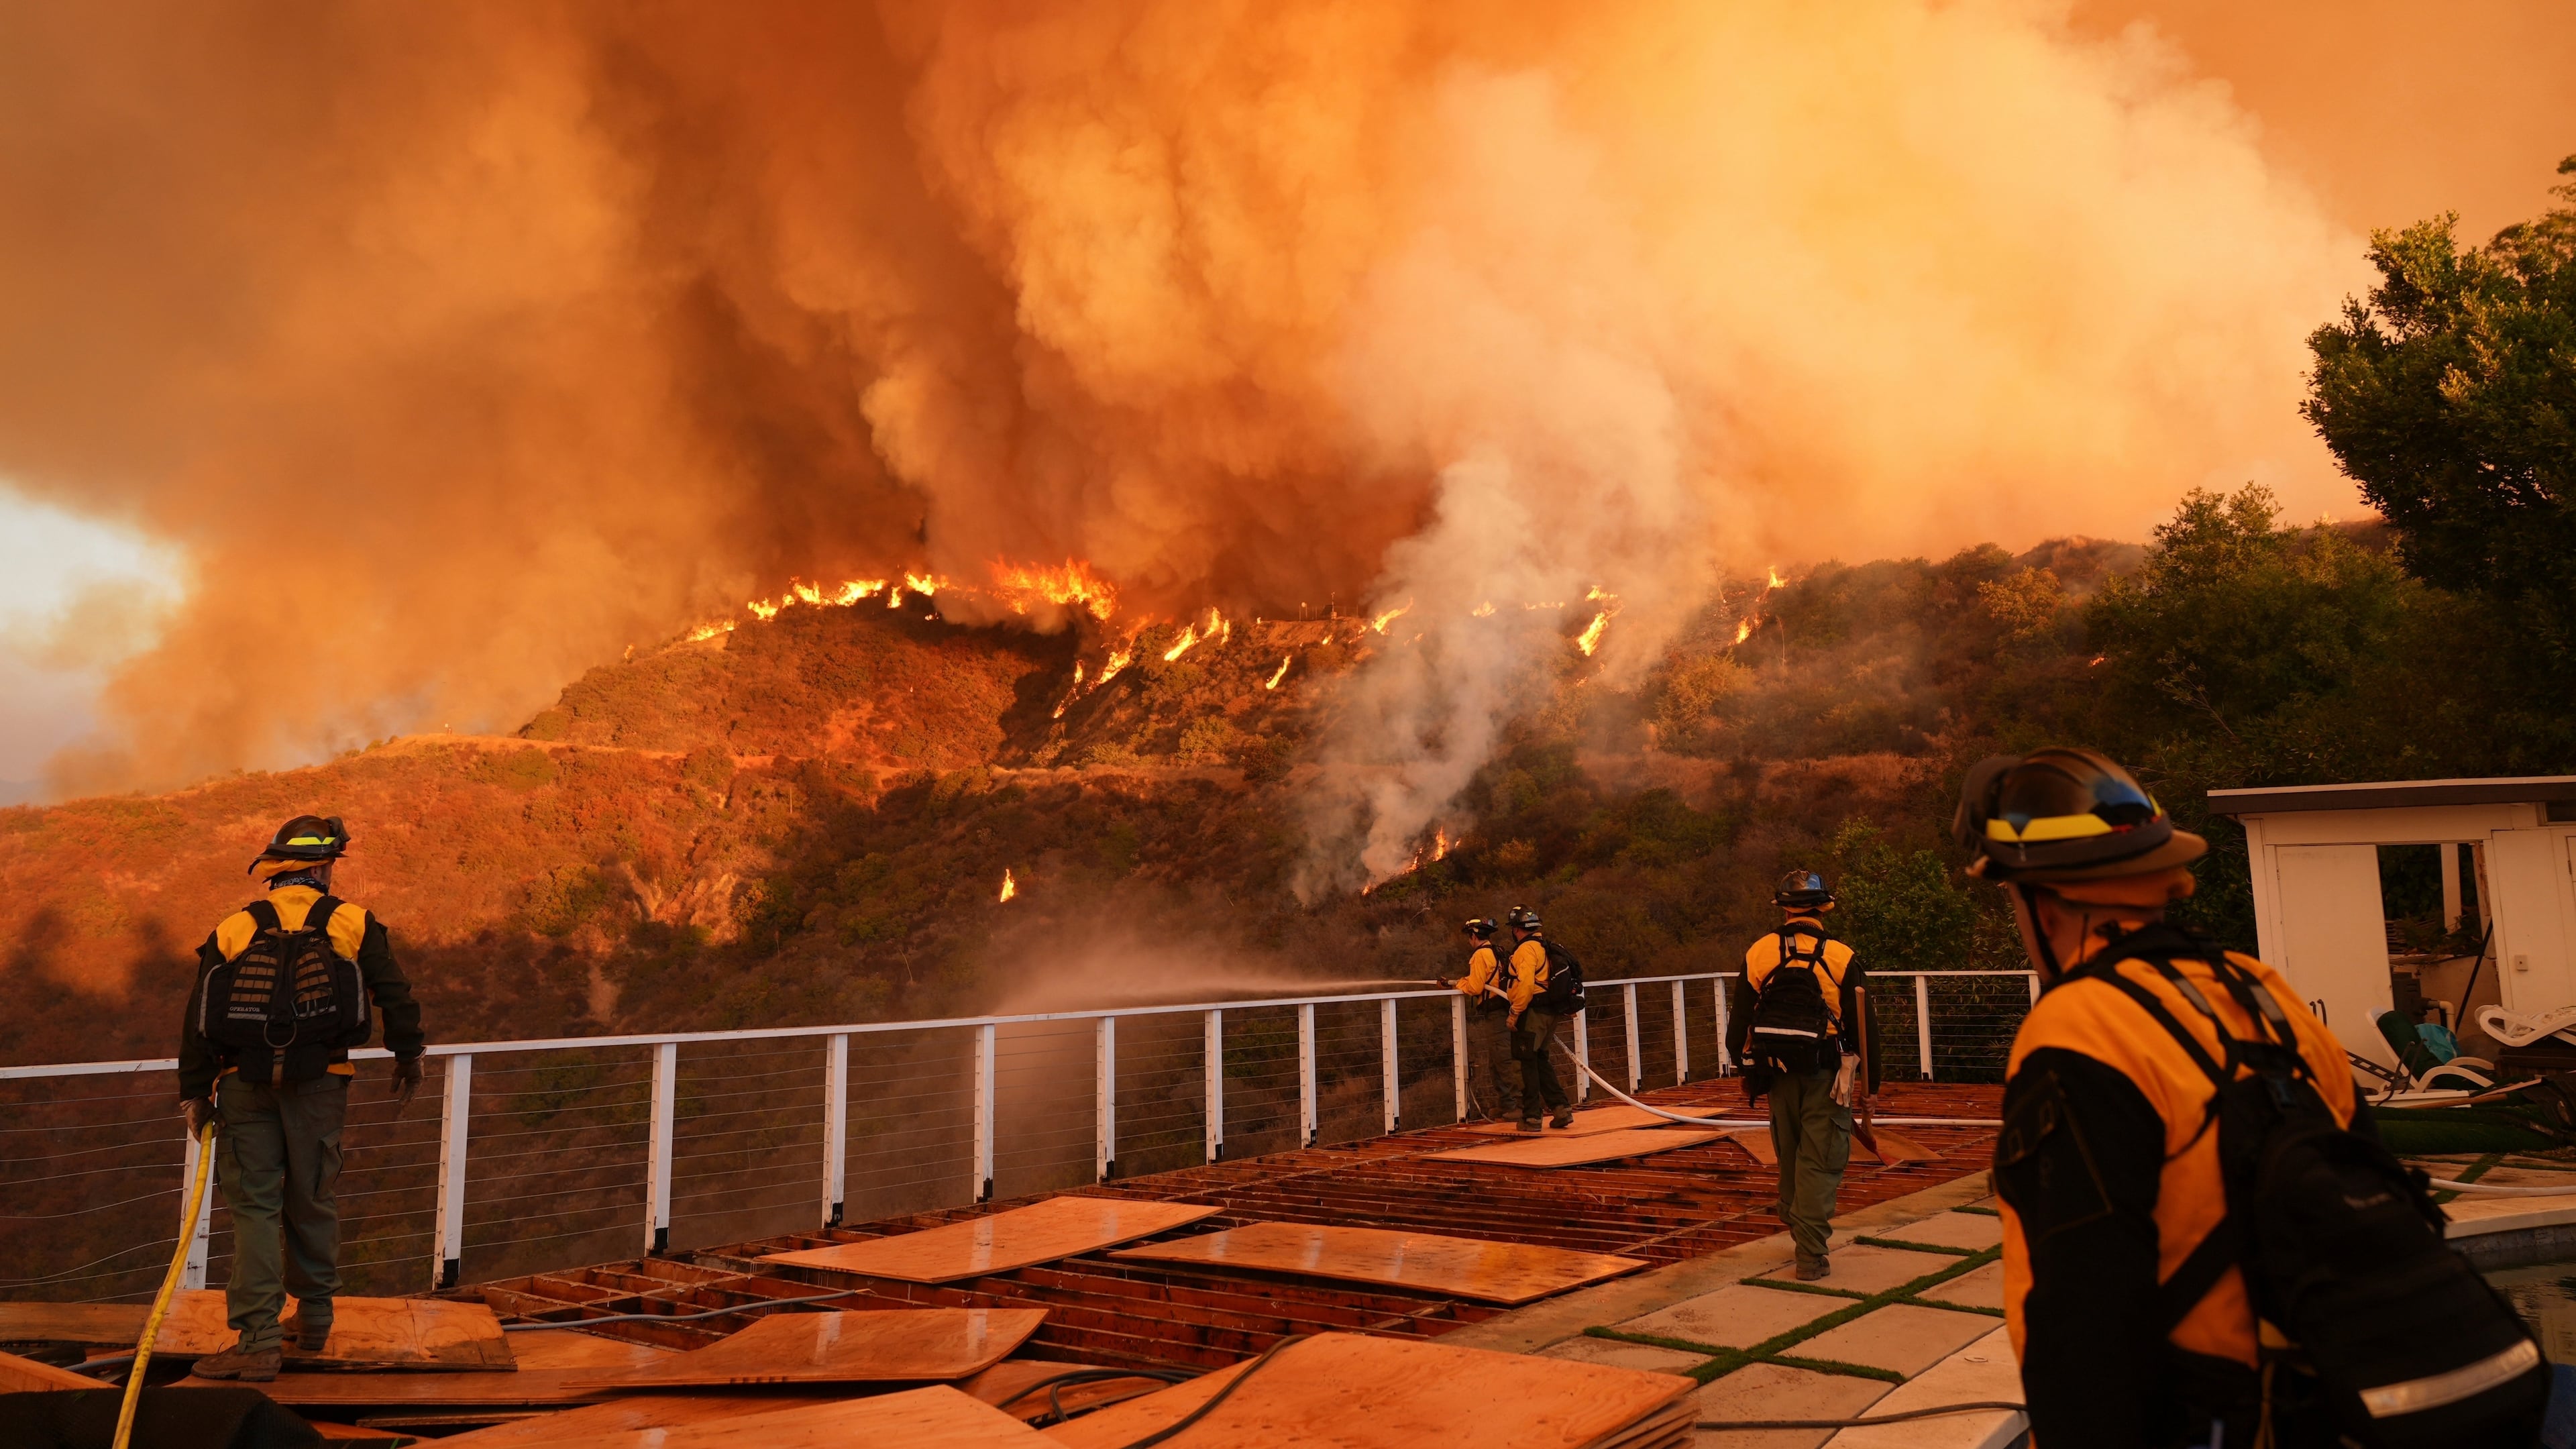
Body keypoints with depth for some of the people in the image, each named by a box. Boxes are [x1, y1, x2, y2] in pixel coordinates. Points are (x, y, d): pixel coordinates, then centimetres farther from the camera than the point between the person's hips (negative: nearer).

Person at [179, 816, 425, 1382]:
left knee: (254, 1206, 3)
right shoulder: (352, 923, 1)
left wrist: (194, 1092, 9)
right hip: (320, 1082, 0)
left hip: (245, 1085, 1)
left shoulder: (234, 929, 5)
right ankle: (313, 1319, 26)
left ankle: (259, 1340, -2)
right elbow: (396, 995, -1)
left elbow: (199, 1019, 2)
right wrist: (408, 1060, 11)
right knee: (312, 1201, 13)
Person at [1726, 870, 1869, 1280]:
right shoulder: (1841, 958, -8)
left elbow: (1739, 1019, 3)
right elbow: (1862, 1026, -7)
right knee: (1820, 1159, 1)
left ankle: (1795, 1218, 37)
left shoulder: (1758, 954, -1)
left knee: (1790, 1151, 20)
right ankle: (1810, 1253, -1)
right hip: (1826, 1072, -3)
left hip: (1777, 1070, 3)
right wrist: (1870, 1080, -1)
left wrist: (1745, 1062, 15)